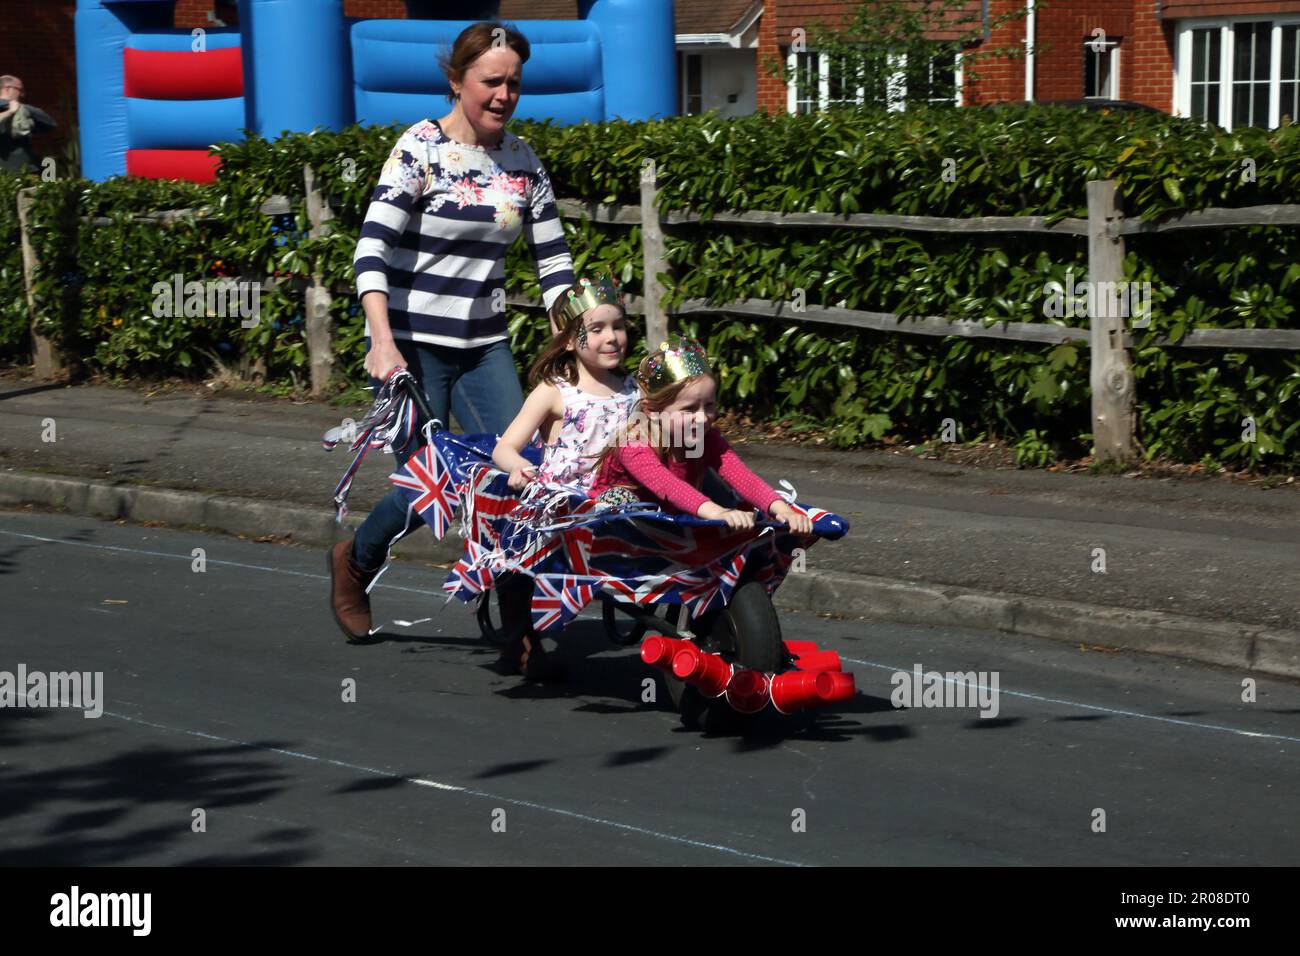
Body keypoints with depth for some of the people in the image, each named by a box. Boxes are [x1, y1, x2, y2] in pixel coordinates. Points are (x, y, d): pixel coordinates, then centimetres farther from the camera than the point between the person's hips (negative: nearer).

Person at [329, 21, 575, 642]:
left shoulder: (522, 161, 6)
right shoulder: (420, 149, -11)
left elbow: (552, 259, 8)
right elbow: (372, 247, -20)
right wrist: (382, 341, -31)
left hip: (485, 346, 5)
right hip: (411, 345, -5)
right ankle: (354, 563, 24)